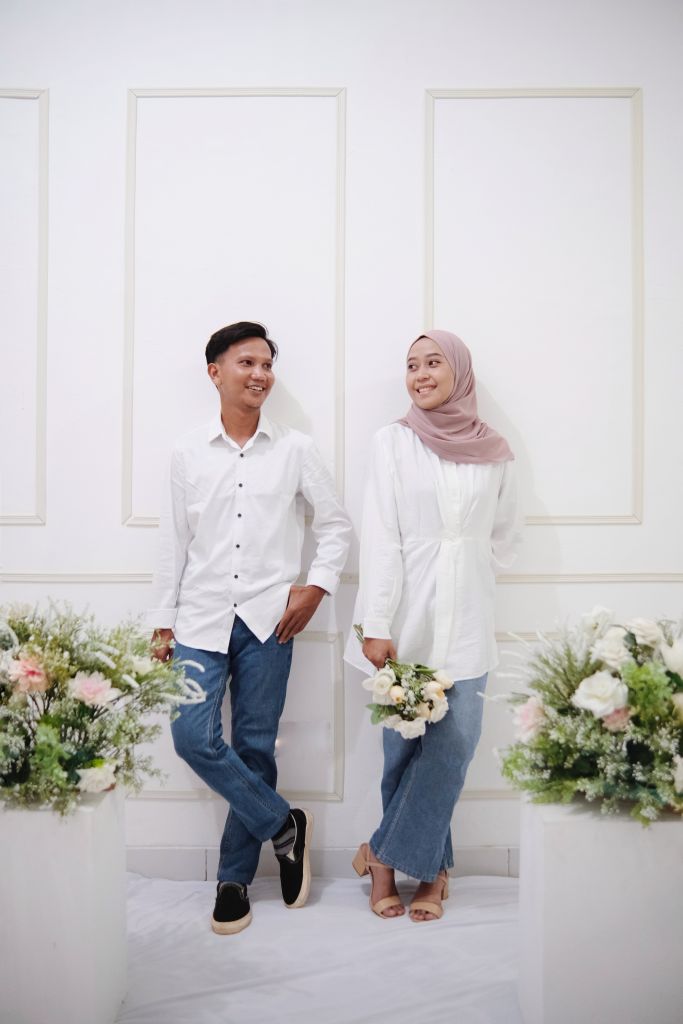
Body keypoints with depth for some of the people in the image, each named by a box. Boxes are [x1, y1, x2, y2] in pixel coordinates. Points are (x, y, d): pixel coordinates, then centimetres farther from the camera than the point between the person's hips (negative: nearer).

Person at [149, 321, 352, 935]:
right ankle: (284, 826, 10)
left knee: (255, 747, 4)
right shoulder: (188, 454, 6)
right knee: (193, 736, -12)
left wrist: (316, 587, -5)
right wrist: (163, 624, 7)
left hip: (269, 621, -1)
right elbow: (175, 544, 9)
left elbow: (336, 526, 9)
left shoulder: (295, 450, 3)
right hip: (202, 619, 1)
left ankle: (235, 877, 22)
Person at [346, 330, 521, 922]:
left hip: (466, 623, 2)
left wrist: (467, 579, 9)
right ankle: (431, 868, 22)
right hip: (407, 621, -2)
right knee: (405, 749, 4)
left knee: (452, 746, -2)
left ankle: (389, 856, 15)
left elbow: (505, 536, 18)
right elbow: (380, 538, -6)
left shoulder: (495, 451, 6)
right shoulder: (394, 441, 1)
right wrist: (375, 625, -13)